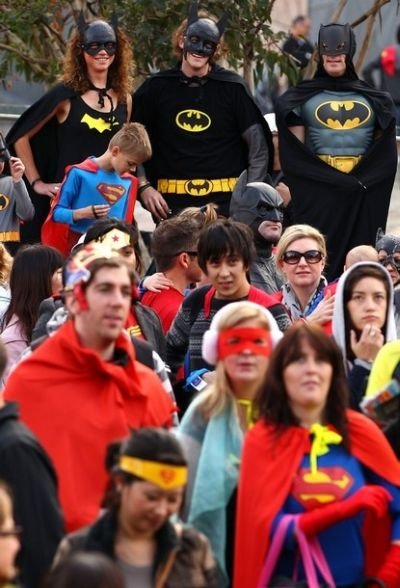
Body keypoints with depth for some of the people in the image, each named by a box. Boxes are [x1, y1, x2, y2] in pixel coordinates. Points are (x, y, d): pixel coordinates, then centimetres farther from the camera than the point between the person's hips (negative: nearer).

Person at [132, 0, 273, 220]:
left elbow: (259, 145, 6)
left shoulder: (232, 88, 3)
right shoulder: (157, 88, 7)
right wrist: (144, 186, 0)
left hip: (224, 201, -1)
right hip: (172, 202, 1)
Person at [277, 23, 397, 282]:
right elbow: (295, 153, 1)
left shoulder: (375, 100, 13)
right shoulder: (302, 98, 8)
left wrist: (361, 180, -3)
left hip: (363, 197, 2)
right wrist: (327, 177, -9)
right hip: (318, 195, -2)